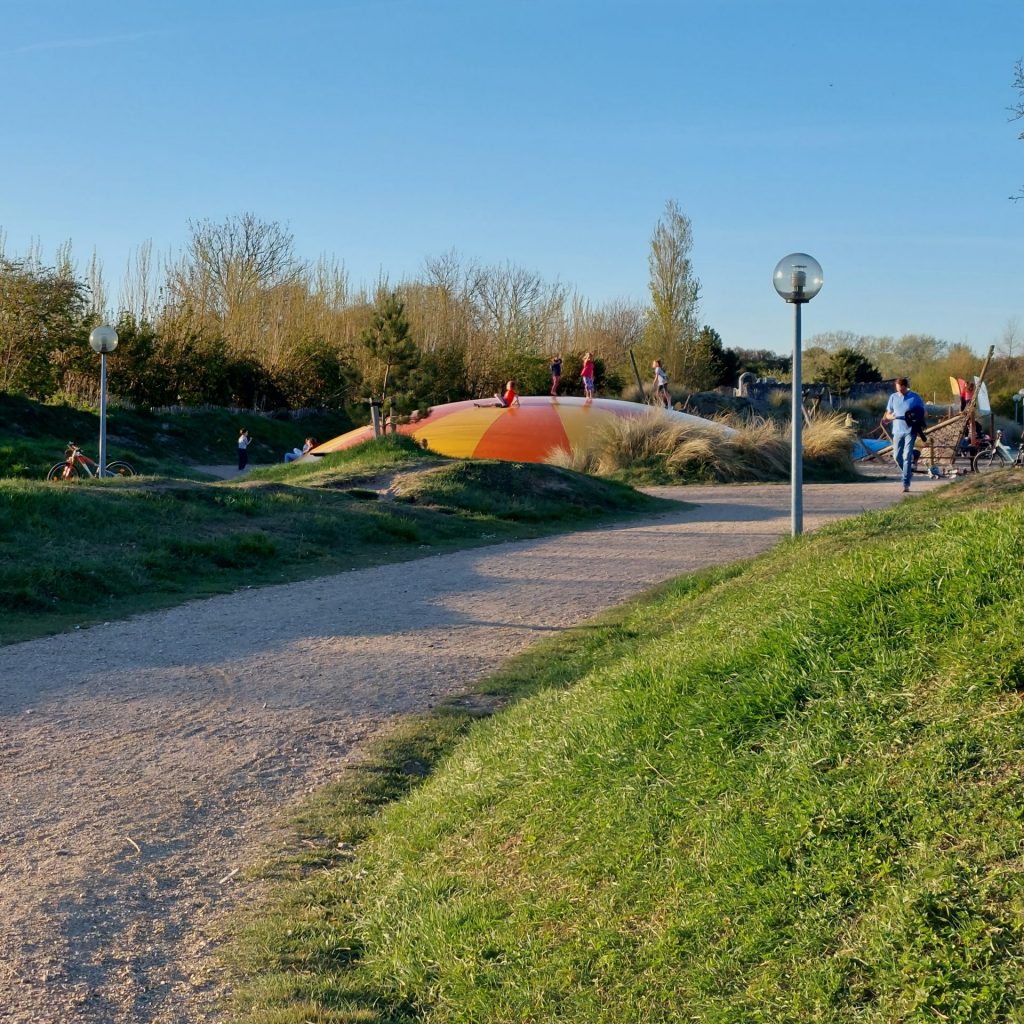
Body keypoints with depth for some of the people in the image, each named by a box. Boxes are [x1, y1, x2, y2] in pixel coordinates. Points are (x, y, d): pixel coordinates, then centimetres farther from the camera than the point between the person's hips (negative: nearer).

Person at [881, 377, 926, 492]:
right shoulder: (893, 397, 7)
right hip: (897, 431, 4)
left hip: (910, 431, -4)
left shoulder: (915, 397, -1)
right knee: (897, 456, 4)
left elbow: (922, 413, 6)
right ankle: (908, 472, 31)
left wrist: (917, 421, -14)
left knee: (907, 456, -10)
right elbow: (888, 414, 12)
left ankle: (906, 483, -9)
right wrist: (890, 417, -12)